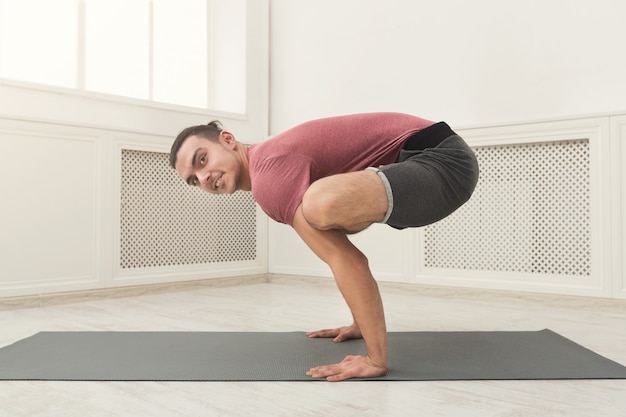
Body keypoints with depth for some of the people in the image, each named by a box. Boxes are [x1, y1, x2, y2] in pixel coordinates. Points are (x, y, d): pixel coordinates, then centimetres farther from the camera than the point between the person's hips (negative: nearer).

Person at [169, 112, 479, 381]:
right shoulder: (271, 163, 17)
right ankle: (367, 324, 32)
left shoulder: (268, 177, -16)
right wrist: (361, 325, 25)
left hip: (443, 159, -11)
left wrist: (376, 360, -19)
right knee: (329, 220, 30)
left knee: (324, 205, -37)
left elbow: (348, 261, -23)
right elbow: (341, 248, 22)